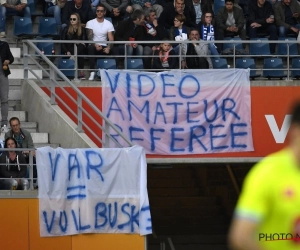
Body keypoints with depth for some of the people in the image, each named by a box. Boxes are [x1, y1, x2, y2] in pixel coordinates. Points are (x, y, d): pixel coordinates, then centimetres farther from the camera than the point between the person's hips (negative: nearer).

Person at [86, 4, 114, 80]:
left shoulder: (109, 24, 7)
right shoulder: (90, 23, 5)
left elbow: (111, 39, -4)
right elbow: (89, 37, -8)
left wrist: (108, 47, -26)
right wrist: (95, 45, -29)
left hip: (104, 47, 1)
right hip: (94, 45, -1)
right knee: (91, 48, -37)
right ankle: (92, 72, -37)